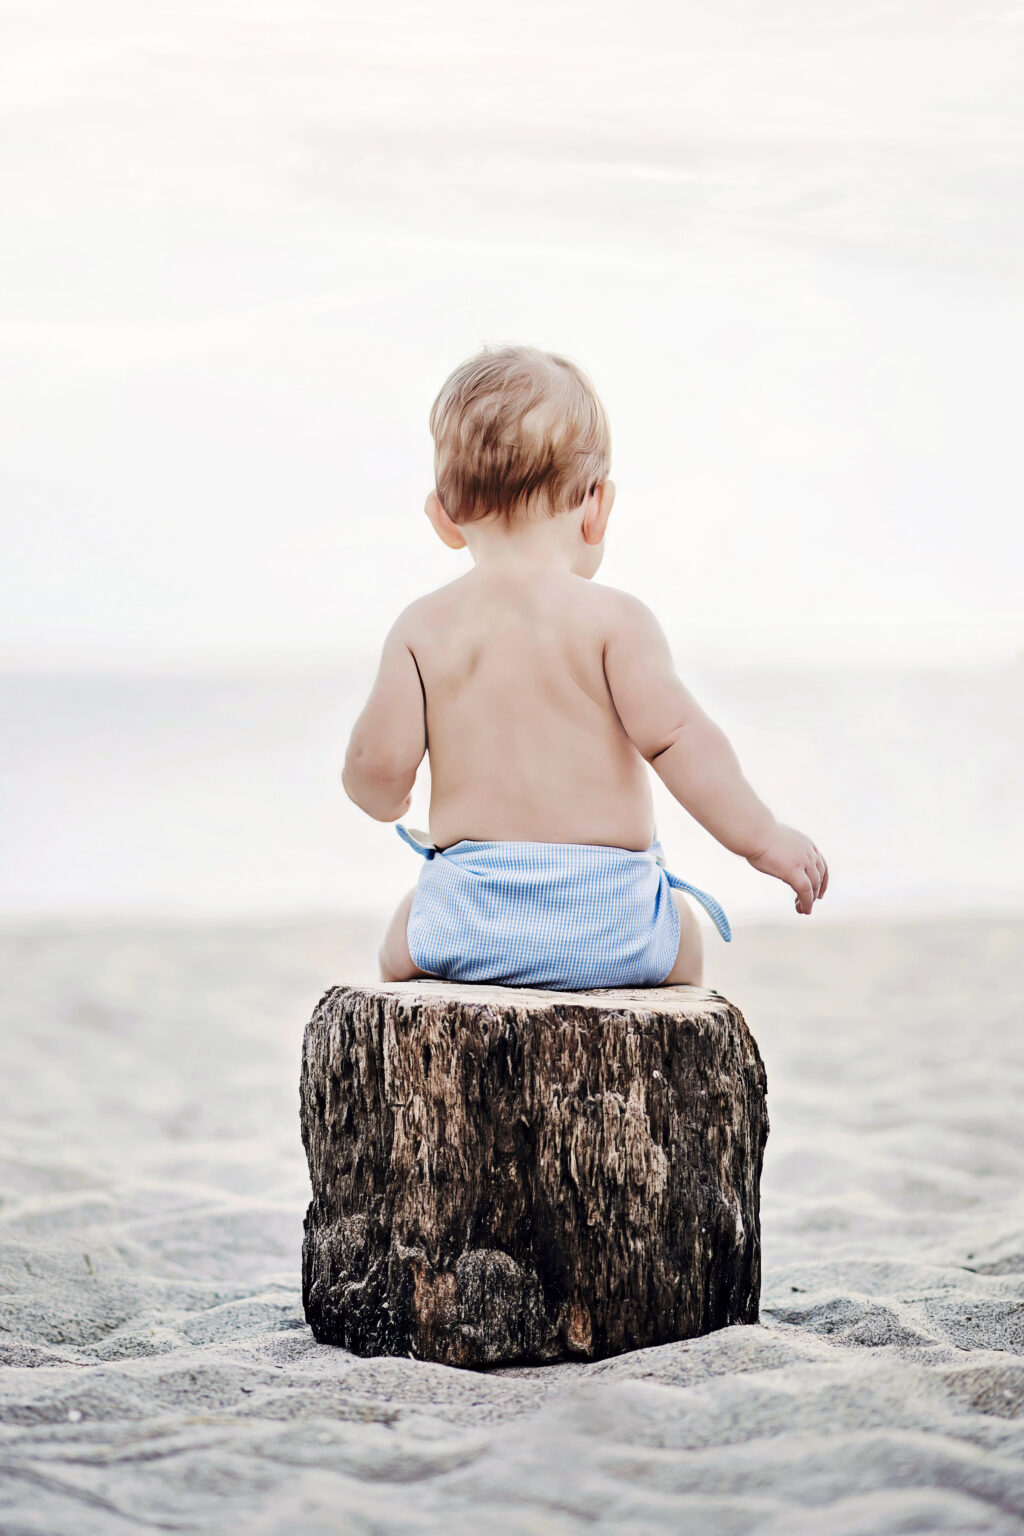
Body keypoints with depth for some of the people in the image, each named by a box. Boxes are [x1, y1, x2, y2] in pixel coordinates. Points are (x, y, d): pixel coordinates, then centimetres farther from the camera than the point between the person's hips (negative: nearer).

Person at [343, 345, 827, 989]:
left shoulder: (424, 628, 0)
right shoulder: (613, 619, -8)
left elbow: (381, 761, -2)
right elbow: (675, 734, -16)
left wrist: (382, 798, 23)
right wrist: (763, 838, -8)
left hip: (470, 919, 2)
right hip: (606, 924, -1)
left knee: (403, 943, 35)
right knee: (682, 938, 32)